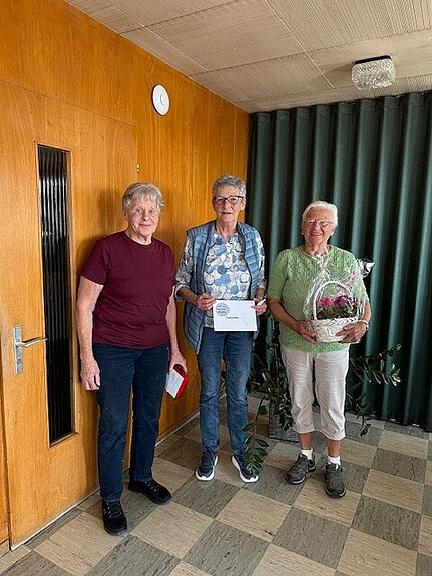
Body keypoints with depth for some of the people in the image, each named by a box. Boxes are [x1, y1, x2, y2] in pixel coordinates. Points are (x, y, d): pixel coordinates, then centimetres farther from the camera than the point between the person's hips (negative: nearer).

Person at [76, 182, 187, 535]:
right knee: (114, 425, 5)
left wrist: (174, 347, 13)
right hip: (113, 350, -5)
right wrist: (87, 357, -13)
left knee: (149, 418, 17)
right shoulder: (107, 248, -11)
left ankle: (142, 477, 41)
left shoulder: (165, 253, 5)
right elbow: (84, 305, -10)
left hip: (155, 350, 5)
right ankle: (111, 499, 27)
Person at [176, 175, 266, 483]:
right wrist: (196, 299, -21)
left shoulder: (252, 236, 0)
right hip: (208, 326, -1)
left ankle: (240, 452, 34)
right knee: (210, 391, 12)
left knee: (239, 392, 12)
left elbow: (262, 279, 9)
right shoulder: (197, 237, -6)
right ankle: (210, 452, 33)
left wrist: (260, 300, -11)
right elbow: (181, 282, -1)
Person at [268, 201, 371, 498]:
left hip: (334, 345, 0)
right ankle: (306, 456, 36)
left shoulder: (346, 260, 0)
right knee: (300, 401, 14)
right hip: (295, 345, 1)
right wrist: (295, 325, -17)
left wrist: (363, 323, -18)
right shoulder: (286, 259, -2)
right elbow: (274, 301, -1)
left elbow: (363, 301, 3)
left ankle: (334, 464, 31)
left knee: (333, 406, 9)